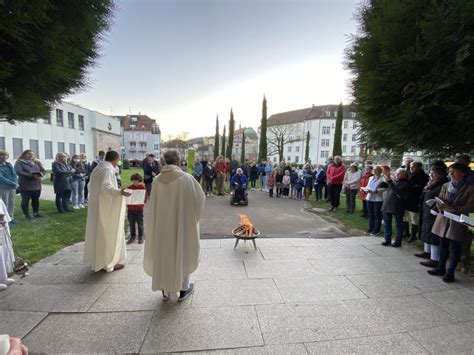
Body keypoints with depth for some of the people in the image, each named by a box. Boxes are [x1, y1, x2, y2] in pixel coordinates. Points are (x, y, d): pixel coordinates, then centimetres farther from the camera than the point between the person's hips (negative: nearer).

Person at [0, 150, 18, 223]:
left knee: (11, 203, 12)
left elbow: (14, 174, 9)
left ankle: (11, 217, 21)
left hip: (12, 187, 6)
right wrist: (13, 184, -16)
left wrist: (15, 183, -7)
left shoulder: (9, 164, 10)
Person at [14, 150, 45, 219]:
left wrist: (40, 175, -14)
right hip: (25, 185, -4)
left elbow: (43, 171, 9)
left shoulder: (37, 162, 13)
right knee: (25, 200, 0)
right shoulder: (19, 162, -2)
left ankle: (36, 212, 24)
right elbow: (19, 172, -15)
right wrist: (31, 176, -23)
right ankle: (26, 214, 10)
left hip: (37, 185, 4)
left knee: (36, 200, 12)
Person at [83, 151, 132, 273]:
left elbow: (90, 186, 21)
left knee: (97, 232, 17)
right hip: (105, 206, -9)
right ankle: (109, 263, 10)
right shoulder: (108, 169, -16)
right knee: (108, 233, 1)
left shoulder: (97, 168, 12)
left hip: (95, 205, 9)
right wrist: (120, 192, -42)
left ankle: (95, 260, 29)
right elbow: (106, 186, -29)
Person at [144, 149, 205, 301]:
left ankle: (166, 290, 30)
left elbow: (153, 205, 2)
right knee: (184, 252, 14)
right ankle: (183, 288, 26)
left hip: (162, 223, 3)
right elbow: (200, 197, -5)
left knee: (164, 253, 18)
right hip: (183, 222, -3)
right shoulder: (186, 178, -15)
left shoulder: (157, 180, -6)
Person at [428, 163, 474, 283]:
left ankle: (450, 272, 16)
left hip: (458, 222, -4)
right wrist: (442, 207, -12)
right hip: (443, 220, 5)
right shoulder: (445, 186, 6)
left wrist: (453, 209, -21)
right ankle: (441, 268, 27)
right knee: (443, 246, 15)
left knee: (455, 248, 5)